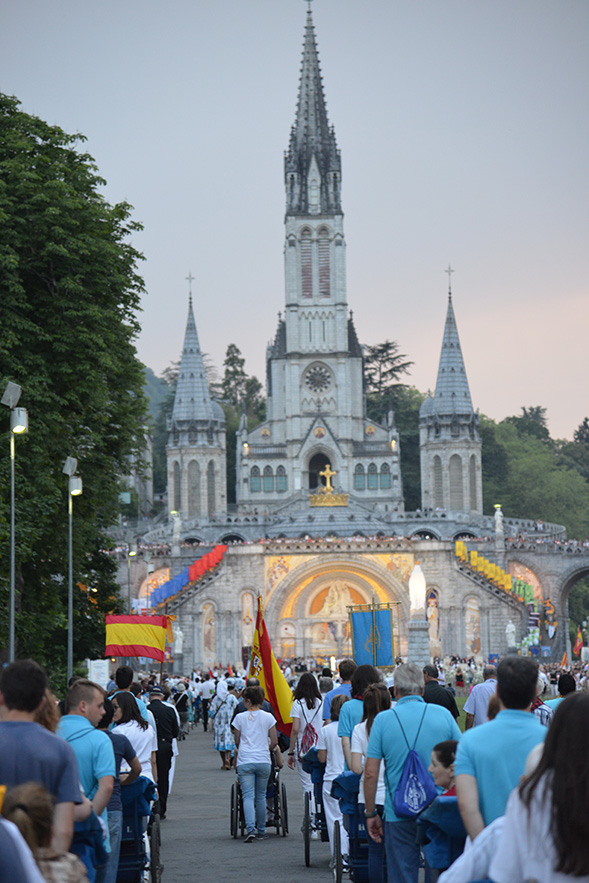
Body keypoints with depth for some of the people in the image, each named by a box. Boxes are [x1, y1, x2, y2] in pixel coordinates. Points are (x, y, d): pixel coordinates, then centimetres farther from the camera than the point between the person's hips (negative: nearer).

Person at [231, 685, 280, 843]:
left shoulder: (240, 717, 1)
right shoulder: (268, 717, 3)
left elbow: (237, 741, 8)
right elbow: (274, 742, 4)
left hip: (245, 761, -2)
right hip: (263, 761, 2)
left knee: (248, 796, -5)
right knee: (261, 796, 13)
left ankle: (250, 829, -21)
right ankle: (261, 831, 19)